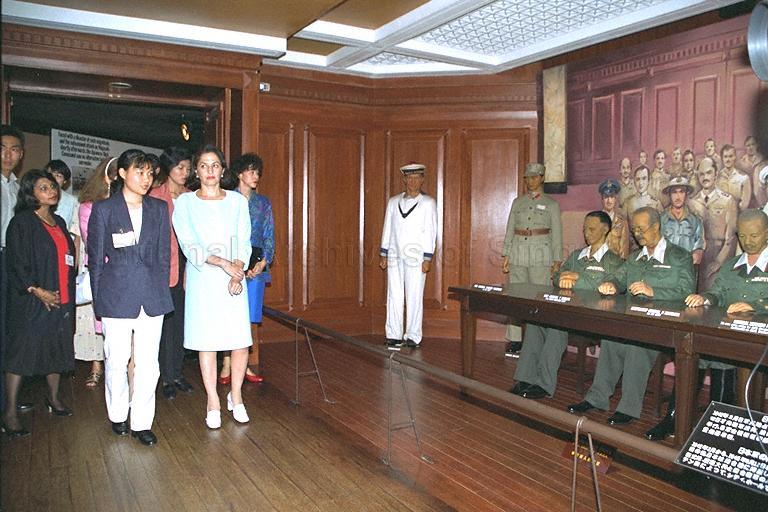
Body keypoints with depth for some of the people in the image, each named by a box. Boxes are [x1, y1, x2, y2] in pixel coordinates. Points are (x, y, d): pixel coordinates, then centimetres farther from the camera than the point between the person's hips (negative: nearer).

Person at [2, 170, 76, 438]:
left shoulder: (59, 222, 15)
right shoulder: (22, 222, -6)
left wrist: (67, 295, 11)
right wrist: (37, 291, -18)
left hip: (61, 300, 7)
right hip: (31, 302, -6)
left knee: (58, 350, 12)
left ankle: (54, 398, 27)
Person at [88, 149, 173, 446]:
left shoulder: (158, 208, 9)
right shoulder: (103, 209, 2)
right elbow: (95, 257, 3)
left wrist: (161, 291, 8)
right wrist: (99, 300, 3)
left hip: (152, 296, 2)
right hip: (116, 296, -2)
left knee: (148, 362, 2)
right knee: (116, 360, 7)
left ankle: (141, 422, 13)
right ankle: (118, 415, 29)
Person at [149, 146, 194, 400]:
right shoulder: (155, 196, -5)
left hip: (185, 266, 5)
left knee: (181, 320, 10)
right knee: (166, 321, 1)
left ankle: (177, 372, 22)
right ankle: (167, 377, 12)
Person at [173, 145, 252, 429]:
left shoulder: (237, 201, 8)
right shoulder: (185, 203, 3)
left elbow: (244, 242, 5)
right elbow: (189, 245, -6)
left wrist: (237, 273, -10)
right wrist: (222, 262, -17)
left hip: (233, 280, 1)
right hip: (202, 280, -1)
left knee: (241, 341, -1)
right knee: (207, 342, 3)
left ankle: (235, 395, 20)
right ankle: (213, 402, 16)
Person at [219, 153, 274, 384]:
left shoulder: (263, 203, 14)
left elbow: (270, 237, 12)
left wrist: (263, 262, -4)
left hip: (256, 266, 3)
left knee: (251, 318, 4)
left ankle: (245, 366, 11)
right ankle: (227, 366, 4)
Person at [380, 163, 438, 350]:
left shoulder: (428, 203, 2)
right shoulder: (393, 202, 12)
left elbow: (431, 231, -2)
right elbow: (387, 229, 13)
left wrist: (427, 258, -8)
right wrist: (383, 255, 9)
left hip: (415, 256, -3)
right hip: (395, 255, 3)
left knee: (414, 297, -3)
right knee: (394, 296, 3)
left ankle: (413, 337, 5)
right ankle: (393, 336, 10)